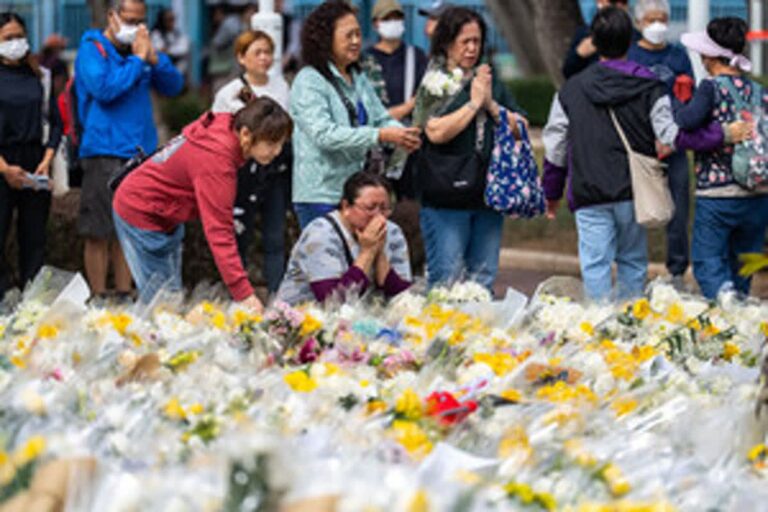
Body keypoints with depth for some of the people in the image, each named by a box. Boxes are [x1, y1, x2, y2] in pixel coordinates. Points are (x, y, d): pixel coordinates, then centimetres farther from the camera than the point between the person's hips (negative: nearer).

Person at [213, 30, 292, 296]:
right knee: (240, 240, 2)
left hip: (277, 171, 3)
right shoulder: (229, 94, -2)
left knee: (275, 240, 2)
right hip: (245, 172, -3)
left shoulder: (281, 86, 10)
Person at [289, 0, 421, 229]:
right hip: (321, 195, -7)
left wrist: (402, 134, -14)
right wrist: (381, 136, -27)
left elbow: (381, 118, 12)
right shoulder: (309, 82, -10)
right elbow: (324, 135, -21)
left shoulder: (358, 79, 13)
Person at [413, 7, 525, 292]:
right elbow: (437, 132, -16)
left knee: (484, 281, 8)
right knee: (446, 281, -6)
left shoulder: (491, 82, 15)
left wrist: (491, 105, -4)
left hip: (488, 195, 5)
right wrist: (474, 103, -7)